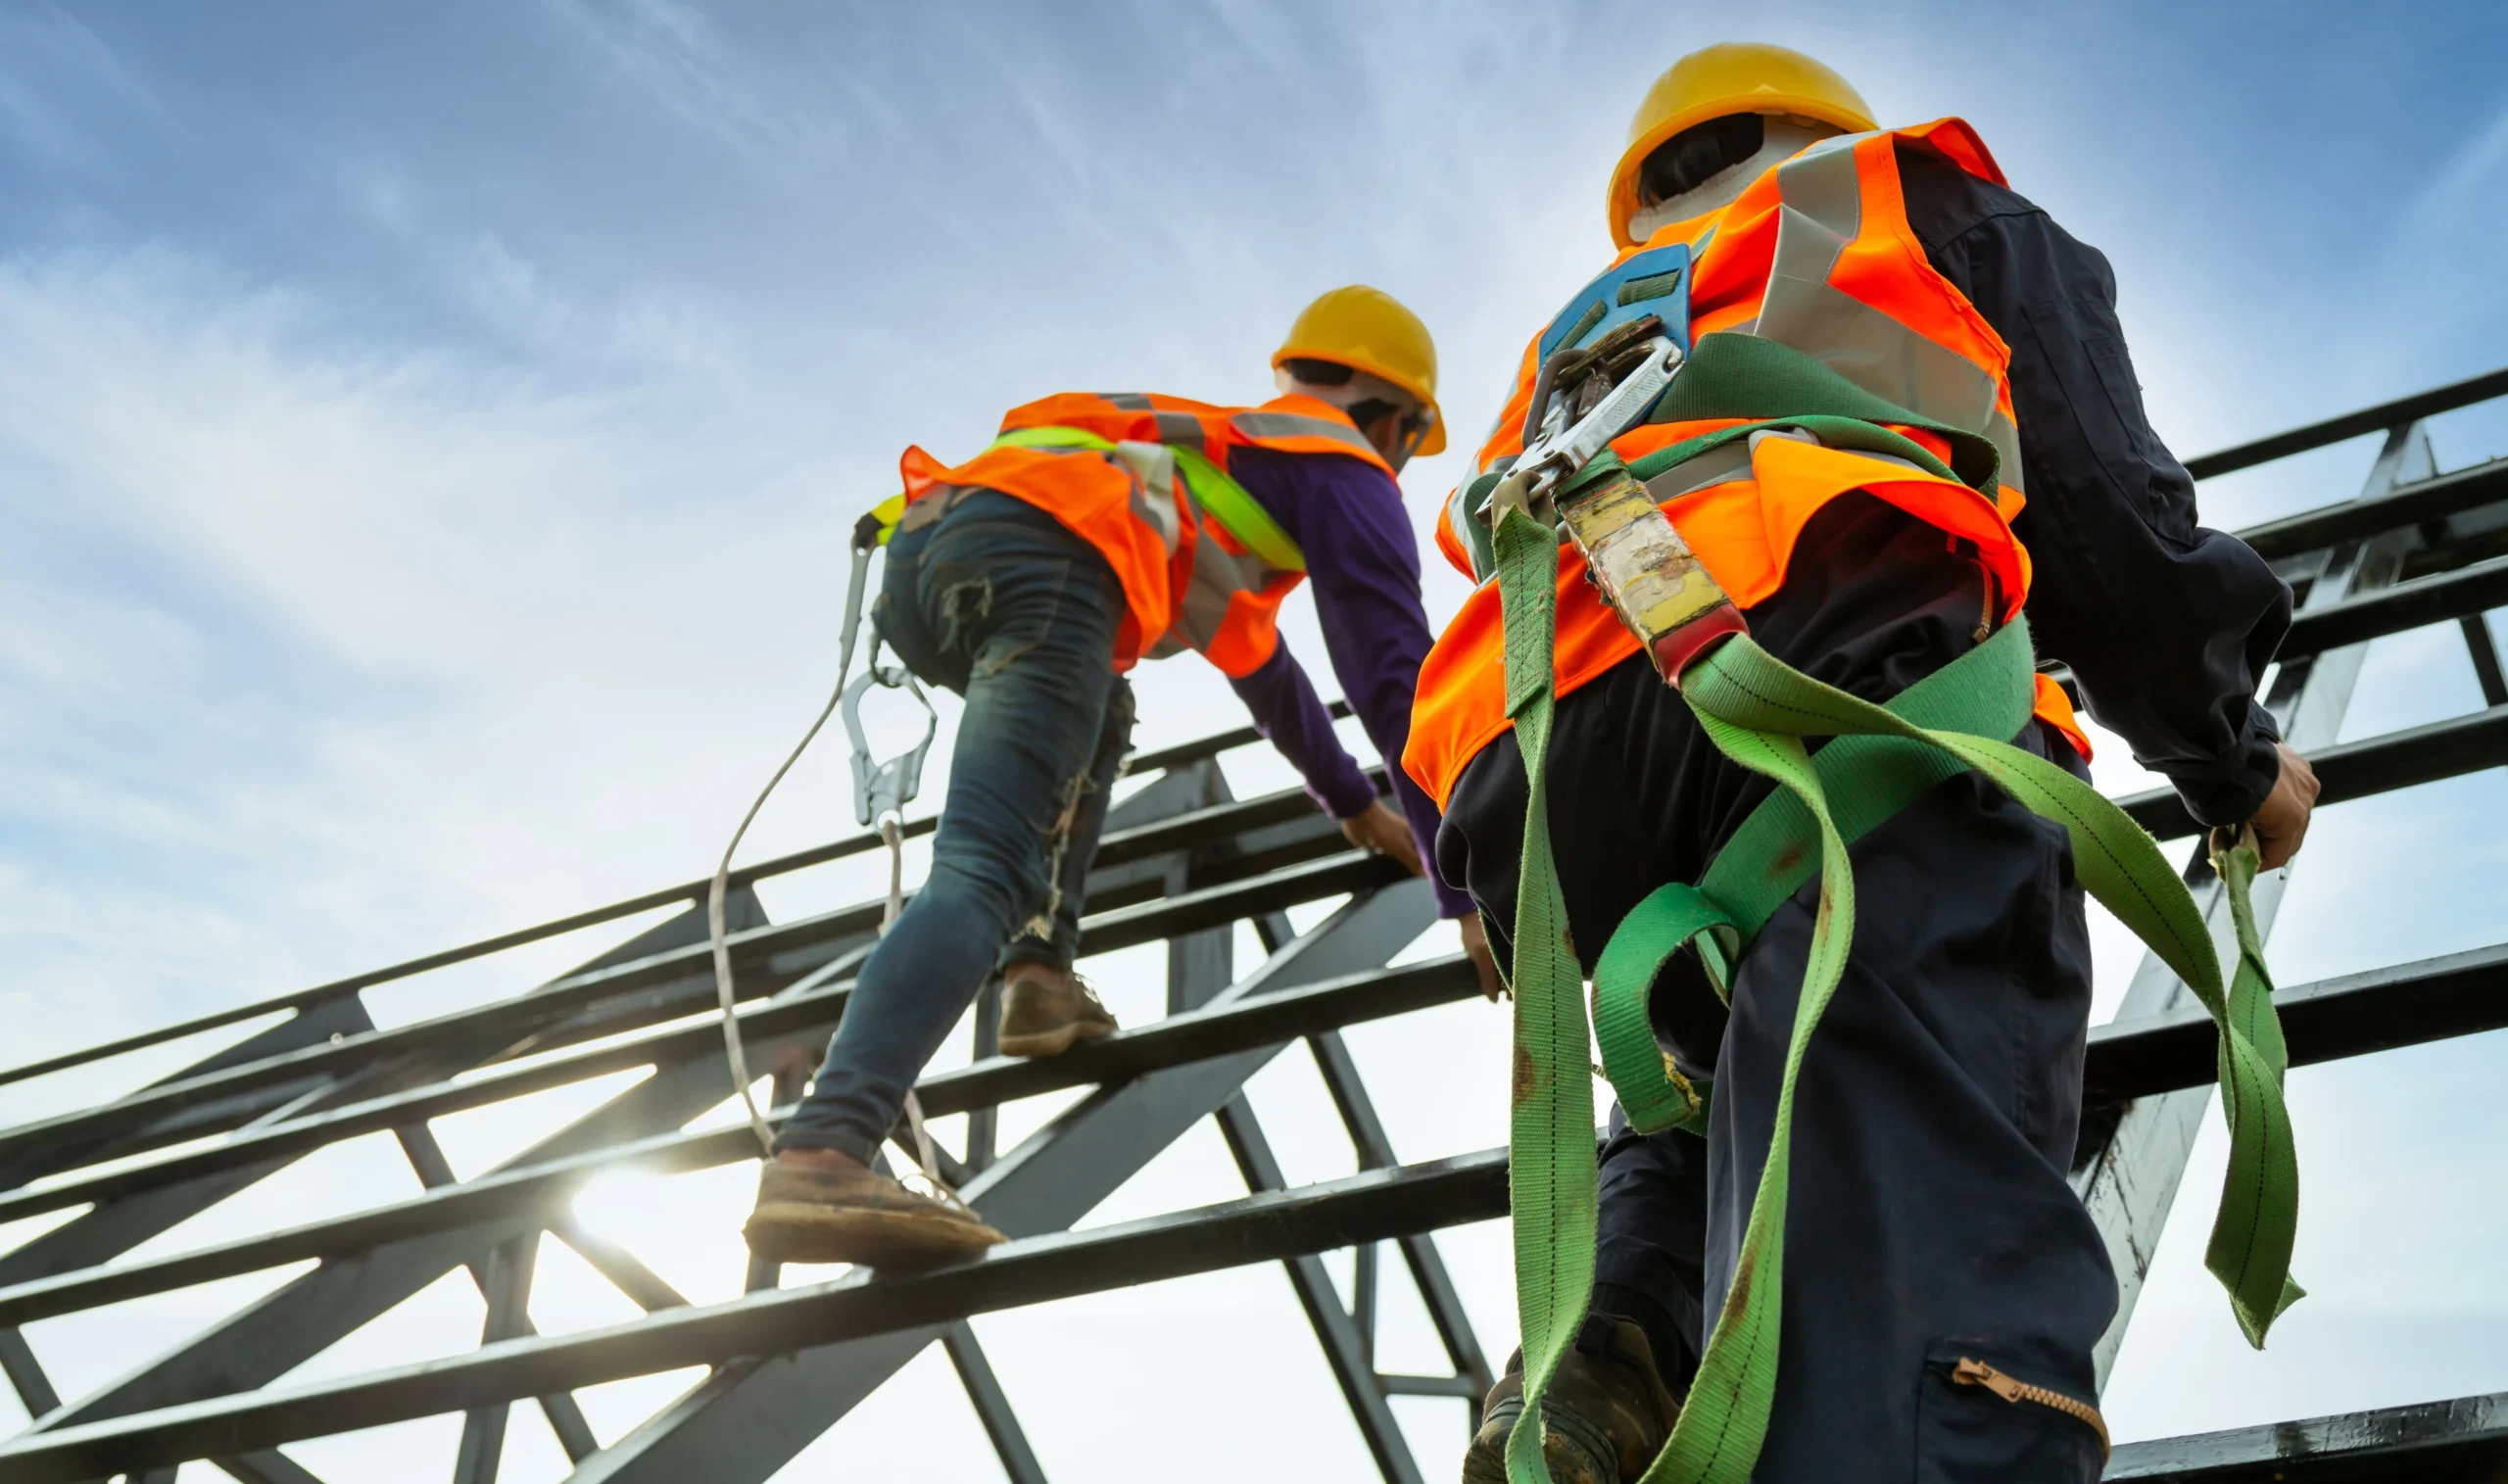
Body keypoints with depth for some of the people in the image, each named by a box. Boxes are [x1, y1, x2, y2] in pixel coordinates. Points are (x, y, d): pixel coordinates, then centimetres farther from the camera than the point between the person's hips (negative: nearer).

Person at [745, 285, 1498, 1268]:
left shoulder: (1216, 447, 43)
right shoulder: (1346, 470, 20)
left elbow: (1258, 663, 54)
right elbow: (1400, 681, 10)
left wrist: (1353, 802, 63)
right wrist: (1469, 894, 13)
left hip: (920, 544, 8)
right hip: (1042, 562, -8)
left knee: (1095, 716, 35)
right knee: (985, 875, -20)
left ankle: (1041, 974, 14)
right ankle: (821, 1156, -39)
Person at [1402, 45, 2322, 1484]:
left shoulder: (1578, 342, 44)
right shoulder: (1942, 209, 32)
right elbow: (2105, 509, 19)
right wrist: (2231, 760, 32)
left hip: (1532, 780, 5)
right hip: (1839, 667, -5)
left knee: (1725, 1086, 26)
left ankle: (1620, 1341, -4)